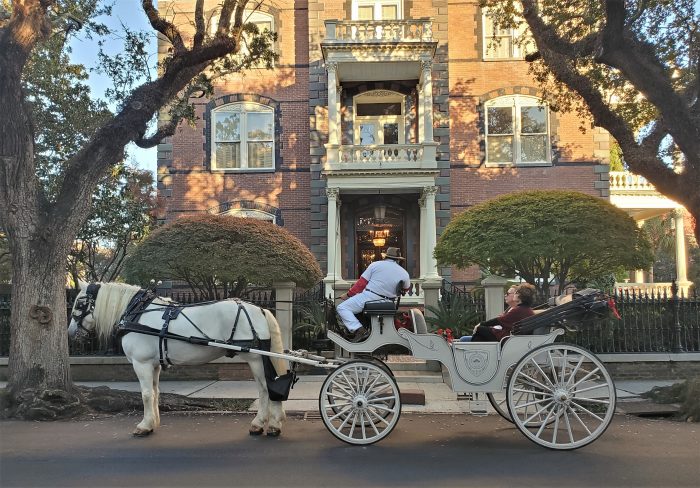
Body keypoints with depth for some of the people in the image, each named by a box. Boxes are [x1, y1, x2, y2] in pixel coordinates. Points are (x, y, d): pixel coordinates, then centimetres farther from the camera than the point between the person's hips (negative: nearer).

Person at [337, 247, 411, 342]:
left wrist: (348, 294, 8)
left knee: (342, 308, 0)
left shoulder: (376, 265, 0)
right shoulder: (404, 273, 7)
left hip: (369, 297, -6)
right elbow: (406, 289, 24)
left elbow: (361, 283, -1)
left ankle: (359, 330, -20)